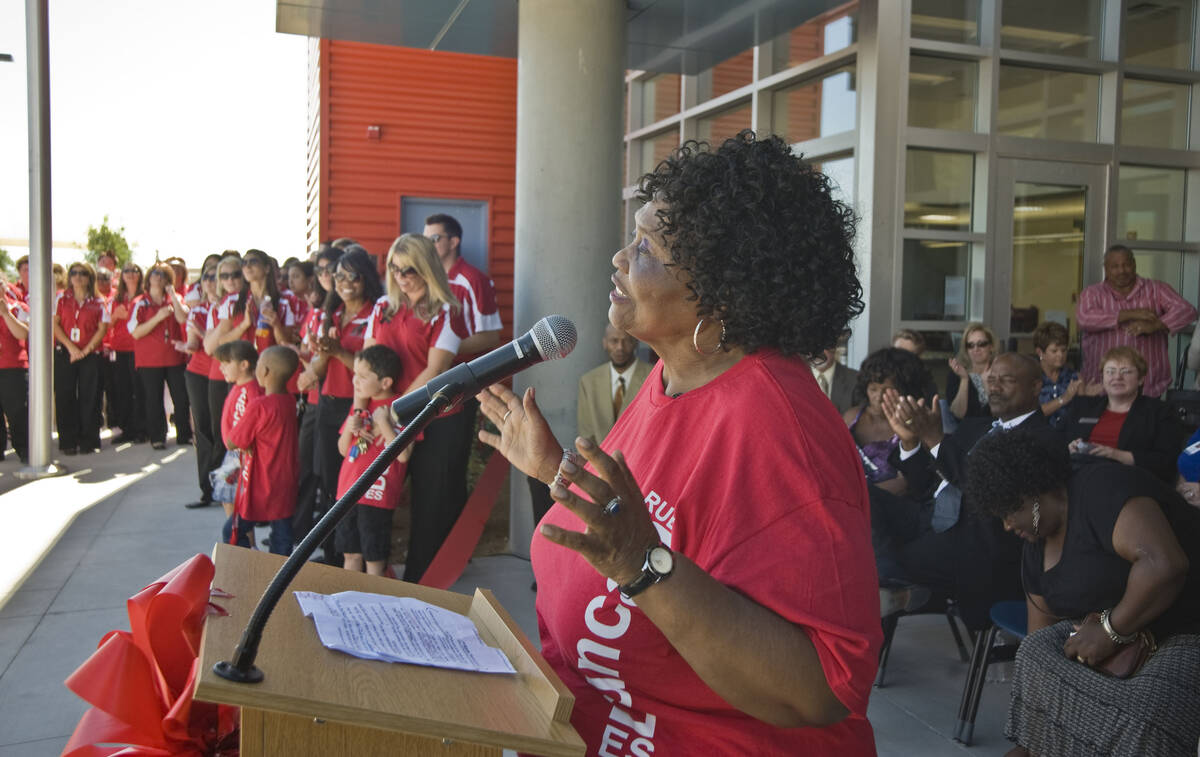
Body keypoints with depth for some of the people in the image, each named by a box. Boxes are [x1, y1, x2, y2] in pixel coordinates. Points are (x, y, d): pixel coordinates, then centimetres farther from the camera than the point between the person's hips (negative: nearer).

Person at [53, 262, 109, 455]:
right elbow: (55, 324, 1)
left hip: (89, 354, -1)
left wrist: (86, 349, -11)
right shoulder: (62, 298, 9)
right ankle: (68, 442, 6)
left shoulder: (97, 302, 6)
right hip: (64, 353, 1)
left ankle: (89, 441, 4)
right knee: (65, 397, 0)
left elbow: (102, 328, 0)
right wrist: (71, 347, -10)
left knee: (89, 397, -2)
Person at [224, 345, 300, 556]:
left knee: (233, 531, 11)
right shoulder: (290, 402, 0)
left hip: (260, 487, -7)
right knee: (282, 537, 14)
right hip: (286, 486, 7)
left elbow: (232, 443, -15)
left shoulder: (258, 407, -22)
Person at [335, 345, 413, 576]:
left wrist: (383, 423, -18)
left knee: (374, 557, 3)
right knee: (350, 554, 14)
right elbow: (343, 450, 15)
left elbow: (403, 455, -17)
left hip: (377, 494, -7)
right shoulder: (361, 404, 12)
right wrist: (349, 428, -4)